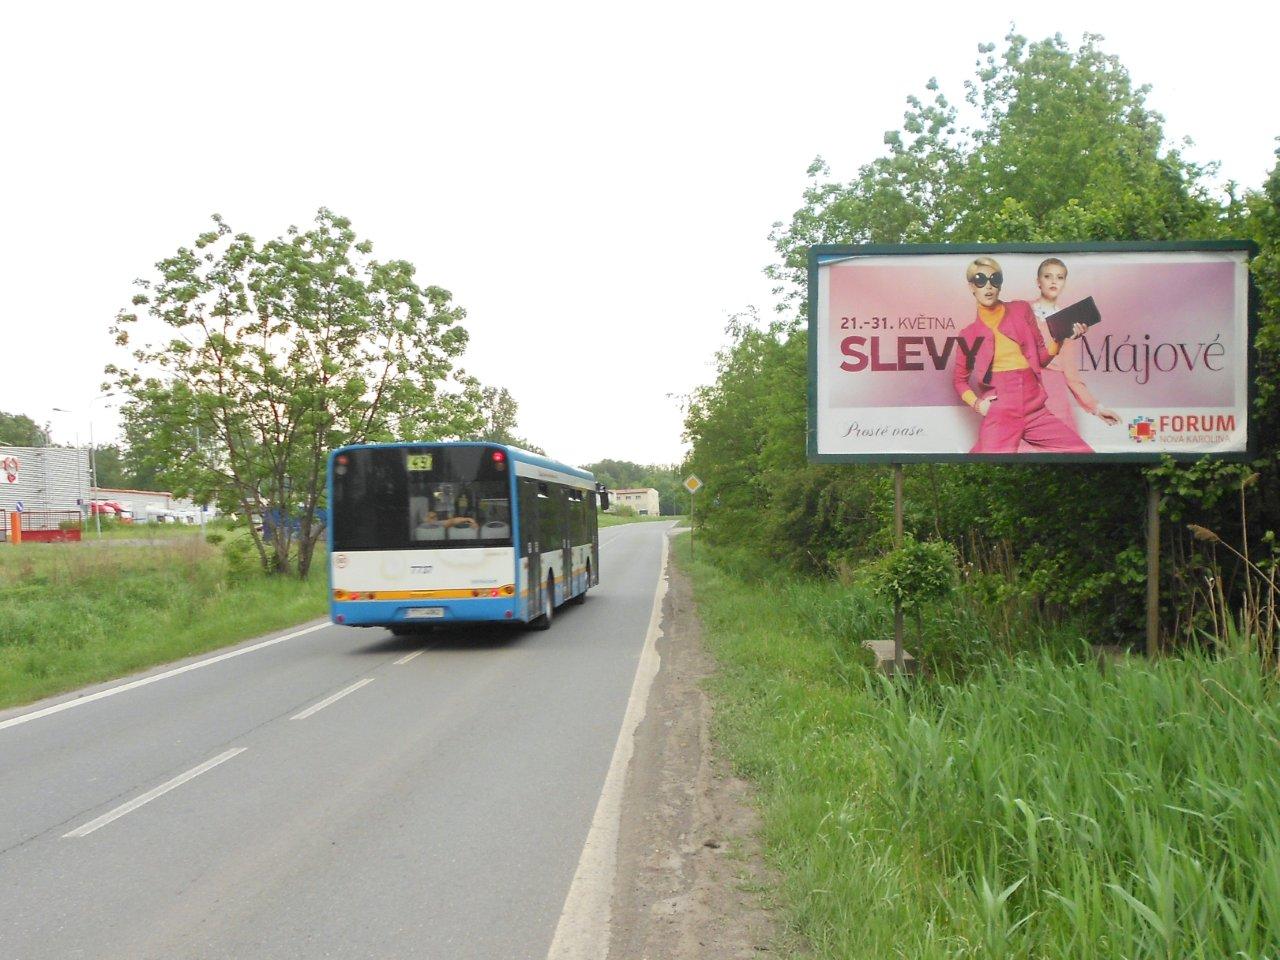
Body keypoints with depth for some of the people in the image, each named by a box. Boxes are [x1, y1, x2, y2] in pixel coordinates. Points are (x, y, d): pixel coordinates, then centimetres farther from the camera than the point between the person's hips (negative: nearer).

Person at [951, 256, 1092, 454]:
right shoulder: (969, 334, 7)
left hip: (1035, 411, 3)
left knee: (1084, 453, -6)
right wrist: (976, 403, 1)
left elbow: (1042, 358, 15)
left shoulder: (1021, 310, 11)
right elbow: (959, 379, 17)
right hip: (999, 415, -3)